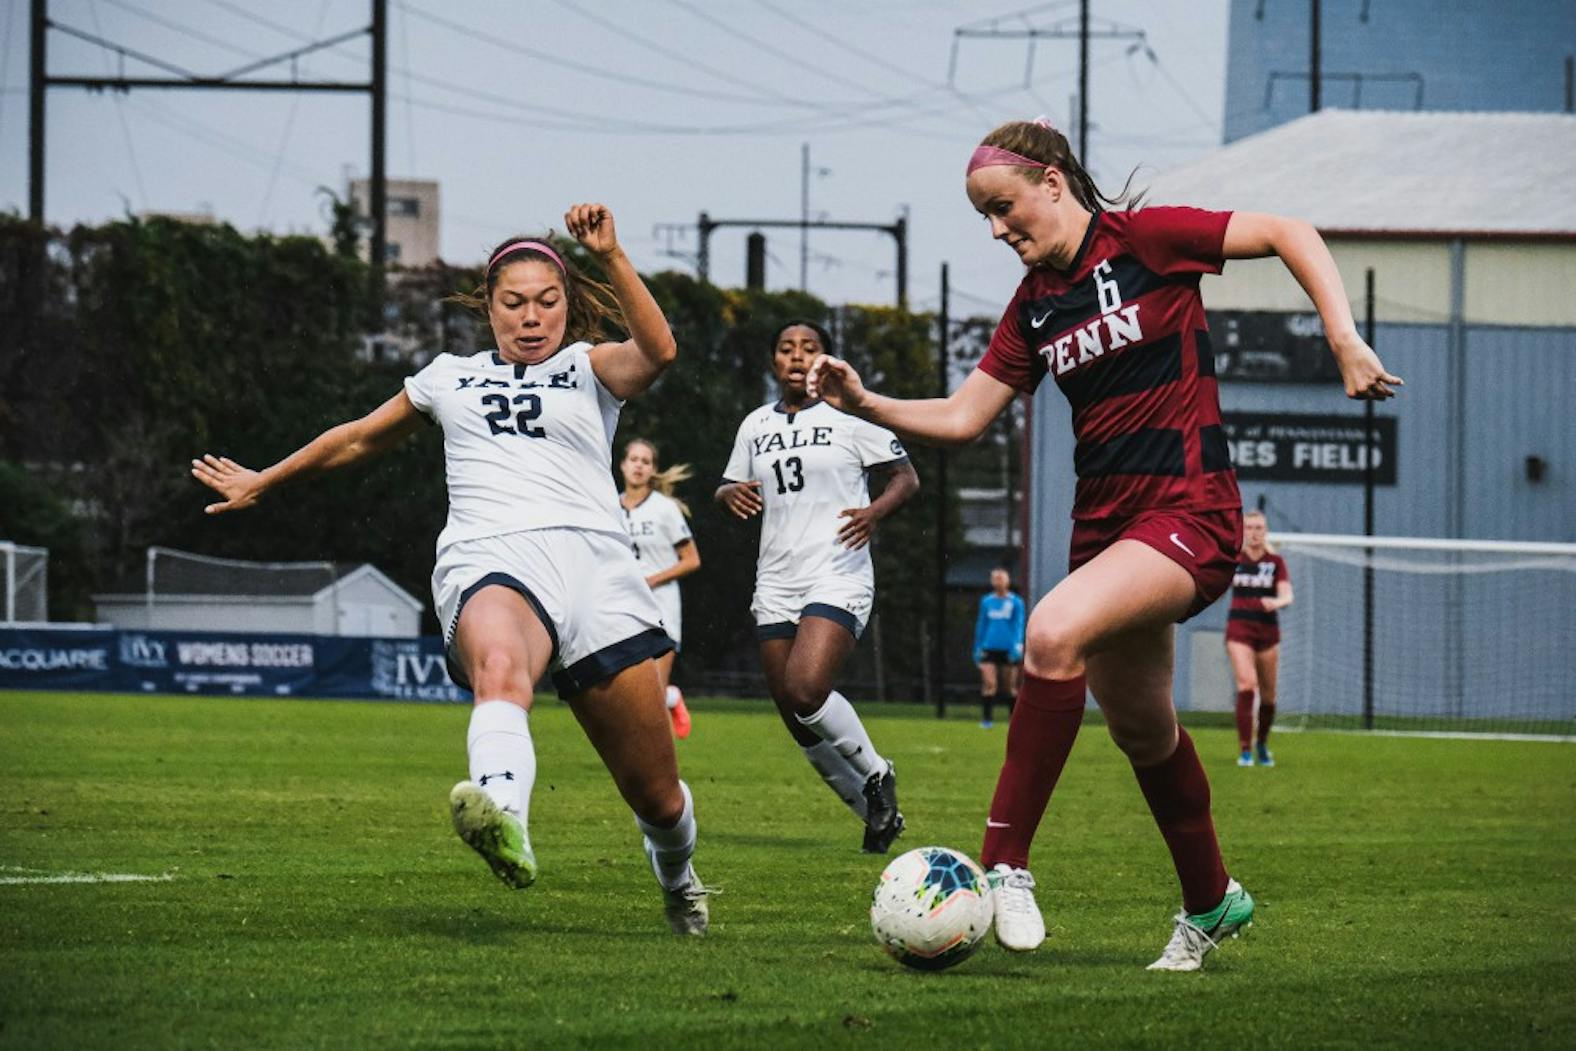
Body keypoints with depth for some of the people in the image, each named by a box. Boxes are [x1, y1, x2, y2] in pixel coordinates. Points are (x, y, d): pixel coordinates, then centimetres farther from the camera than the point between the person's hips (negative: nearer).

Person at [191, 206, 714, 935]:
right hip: (488, 562, 0)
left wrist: (610, 258, -15)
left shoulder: (588, 369, 19)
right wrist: (262, 484, 49)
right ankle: (504, 825, -71)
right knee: (498, 667, -41)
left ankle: (677, 880, 37)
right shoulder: (450, 378, 26)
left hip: (592, 563, 0)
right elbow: (360, 438, 42)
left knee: (657, 795, 1)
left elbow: (655, 351, -4)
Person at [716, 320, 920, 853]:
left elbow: (906, 477, 3)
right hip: (775, 584, 6)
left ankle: (876, 774, 0)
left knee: (806, 692, -25)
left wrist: (876, 510, -17)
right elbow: (730, 486, 24)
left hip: (837, 578, -6)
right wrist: (730, 493, -1)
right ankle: (876, 814, 19)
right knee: (796, 718, 2)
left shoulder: (850, 416, 1)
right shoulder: (756, 425, 14)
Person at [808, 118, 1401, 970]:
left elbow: (1291, 236, -6)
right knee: (1140, 730, 16)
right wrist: (863, 405, -2)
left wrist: (1346, 343, -14)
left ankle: (1005, 863, -27)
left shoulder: (1143, 238, -8)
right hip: (1104, 521, 8)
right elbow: (961, 417, 12)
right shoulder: (1034, 305, 11)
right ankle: (1211, 903, 38)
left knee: (1054, 633, -30)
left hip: (1188, 513, -8)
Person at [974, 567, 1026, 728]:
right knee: (989, 684, -13)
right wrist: (978, 648, 16)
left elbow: (1019, 625, -3)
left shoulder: (1016, 602, 2)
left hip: (1008, 648, -1)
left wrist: (1017, 646, -16)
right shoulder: (986, 602, 10)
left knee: (1009, 687, 5)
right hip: (990, 648, 1)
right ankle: (986, 719, -14)